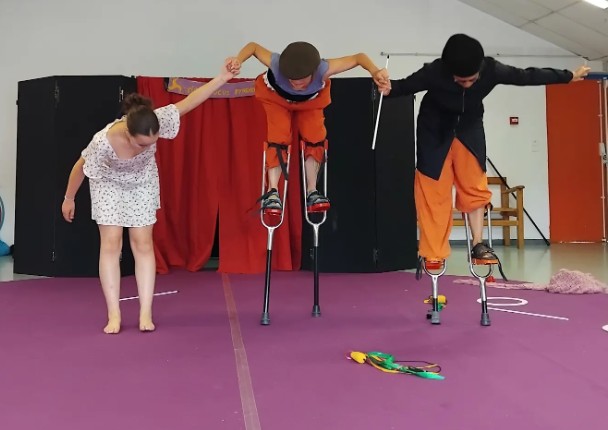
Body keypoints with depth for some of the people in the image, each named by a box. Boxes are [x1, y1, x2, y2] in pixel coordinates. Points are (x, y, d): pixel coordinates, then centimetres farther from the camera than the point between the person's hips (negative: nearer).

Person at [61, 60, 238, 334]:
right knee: (111, 243, -5)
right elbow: (80, 167, -19)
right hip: (109, 184, -2)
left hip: (142, 182, 2)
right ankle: (113, 315, 2)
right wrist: (69, 199, -4)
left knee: (143, 243, -1)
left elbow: (188, 102, -26)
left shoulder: (157, 122, -35)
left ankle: (146, 313, 2)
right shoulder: (103, 142, -38)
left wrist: (222, 78, -33)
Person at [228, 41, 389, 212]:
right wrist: (239, 59, -42)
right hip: (276, 98, -1)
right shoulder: (276, 64, -42)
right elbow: (254, 46, -23)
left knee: (315, 137, -14)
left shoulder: (323, 69, -43)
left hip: (310, 101, 1)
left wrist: (374, 71, -51)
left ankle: (312, 191, -3)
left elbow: (359, 57, -33)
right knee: (278, 137, -19)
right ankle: (272, 191, -13)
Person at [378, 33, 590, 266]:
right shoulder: (434, 72, -31)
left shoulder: (491, 69, -23)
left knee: (475, 188, -2)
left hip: (469, 127, 3)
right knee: (433, 191, -6)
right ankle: (433, 254, -1)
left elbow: (526, 76, -10)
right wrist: (390, 88, -44)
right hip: (435, 130, -3)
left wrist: (568, 76, 0)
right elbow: (407, 84, -20)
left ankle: (478, 244, 7)